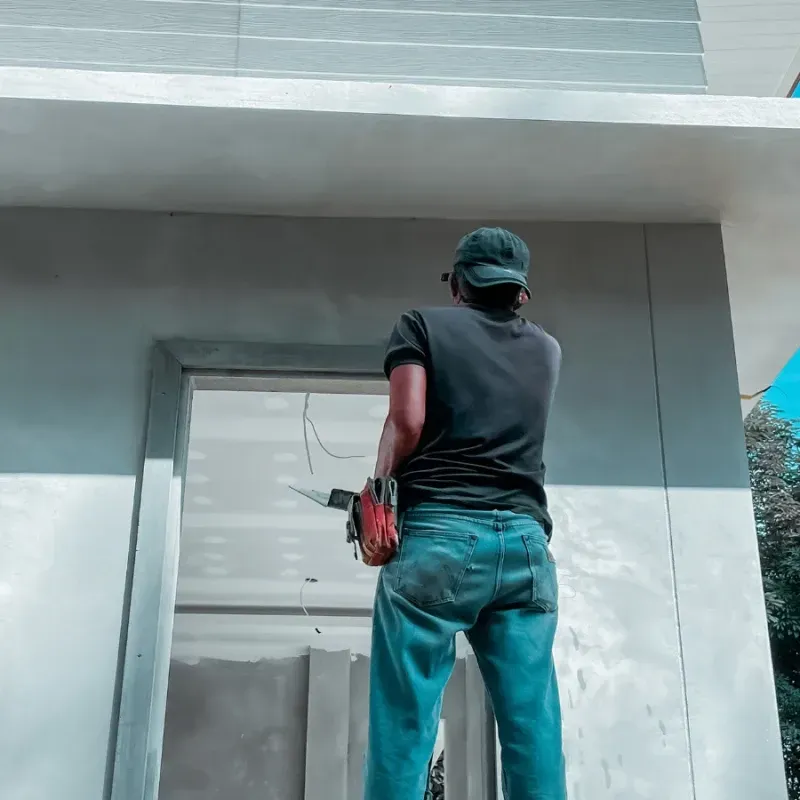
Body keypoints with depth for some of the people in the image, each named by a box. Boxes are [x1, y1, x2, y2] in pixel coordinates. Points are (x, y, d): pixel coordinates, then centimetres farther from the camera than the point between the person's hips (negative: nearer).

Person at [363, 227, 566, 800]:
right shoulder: (547, 349, 22)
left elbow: (408, 420, -6)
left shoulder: (422, 325, 10)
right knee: (536, 732, 3)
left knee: (405, 726, -2)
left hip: (438, 533, -3)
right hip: (526, 541, 4)